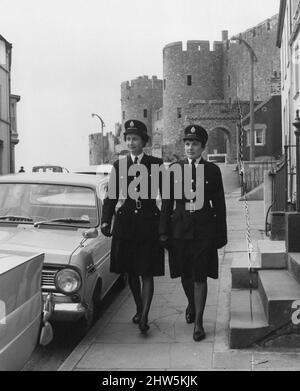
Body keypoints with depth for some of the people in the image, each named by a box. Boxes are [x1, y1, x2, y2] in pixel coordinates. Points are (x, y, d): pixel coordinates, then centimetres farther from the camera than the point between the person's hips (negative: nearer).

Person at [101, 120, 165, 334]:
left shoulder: (156, 164, 1)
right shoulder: (119, 165, 6)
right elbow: (111, 196, 7)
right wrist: (106, 220, -5)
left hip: (149, 223, -3)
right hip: (126, 222, 3)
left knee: (147, 273, -5)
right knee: (131, 272, 12)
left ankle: (144, 318, -6)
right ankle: (139, 309, 30)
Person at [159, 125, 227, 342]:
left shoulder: (212, 170, 2)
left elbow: (219, 204, 3)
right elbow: (167, 202, 6)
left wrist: (221, 234, 1)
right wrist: (163, 231, 1)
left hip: (204, 230, -2)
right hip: (180, 229, 2)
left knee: (200, 277, -3)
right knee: (185, 275, 13)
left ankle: (198, 322, 5)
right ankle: (192, 304, 41)